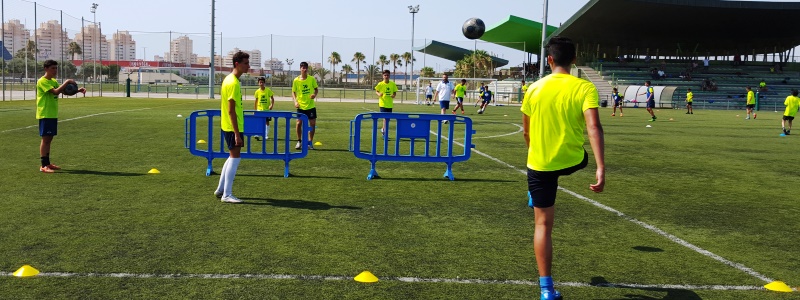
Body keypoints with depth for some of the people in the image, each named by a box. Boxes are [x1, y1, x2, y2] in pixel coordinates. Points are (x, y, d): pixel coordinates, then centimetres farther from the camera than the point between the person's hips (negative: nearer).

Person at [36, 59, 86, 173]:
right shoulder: (42, 81, -13)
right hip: (45, 114, -9)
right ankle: (43, 166, -7)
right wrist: (67, 82, -23)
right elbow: (55, 92, -26)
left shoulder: (54, 81, 15)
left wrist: (78, 90, -2)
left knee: (49, 138, 12)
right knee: (45, 138, -9)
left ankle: (47, 163, 19)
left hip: (52, 114, 9)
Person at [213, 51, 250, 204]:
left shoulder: (229, 79, 12)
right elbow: (231, 110, -22)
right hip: (232, 127, -10)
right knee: (235, 157, -7)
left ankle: (220, 189, 24)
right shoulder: (234, 83, -19)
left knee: (233, 156, 18)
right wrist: (237, 133, -23)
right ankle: (227, 195, -2)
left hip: (227, 125, 10)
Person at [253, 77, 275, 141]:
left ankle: (266, 136, 15)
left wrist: (272, 105, -16)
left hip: (267, 109, -1)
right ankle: (257, 135, -11)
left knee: (267, 122, 6)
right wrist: (255, 110, 8)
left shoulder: (268, 90, -6)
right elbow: (256, 101, 8)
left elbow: (272, 98, 0)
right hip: (259, 109, 1)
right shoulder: (257, 91, -1)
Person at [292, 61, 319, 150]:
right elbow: (293, 92, 4)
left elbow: (316, 89, 8)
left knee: (312, 123, 1)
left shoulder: (312, 79, -2)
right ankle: (299, 141, 12)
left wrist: (315, 94, -14)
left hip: (311, 106, 1)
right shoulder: (296, 80, -4)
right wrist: (295, 101, -11)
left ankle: (310, 142, 16)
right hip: (301, 106, -1)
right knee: (299, 123, -6)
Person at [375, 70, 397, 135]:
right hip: (383, 103, -4)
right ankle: (385, 132, -9)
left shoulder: (392, 84, 1)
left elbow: (395, 92, 9)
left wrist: (393, 95, -13)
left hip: (390, 104, 4)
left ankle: (383, 128, 34)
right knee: (385, 117, -12)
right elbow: (376, 91, 2)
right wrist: (379, 94, -20)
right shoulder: (380, 84, -5)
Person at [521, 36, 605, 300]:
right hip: (572, 160, 1)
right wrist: (601, 168, -25)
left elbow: (526, 132, 6)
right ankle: (536, 195, 60)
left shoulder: (534, 89, -4)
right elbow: (593, 127, -23)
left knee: (543, 224, 5)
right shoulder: (584, 88, -11)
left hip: (539, 164, 0)